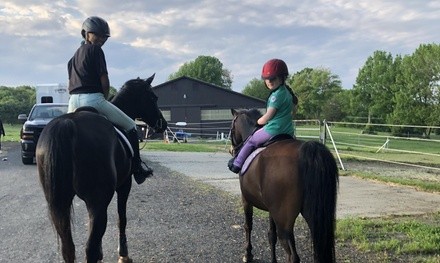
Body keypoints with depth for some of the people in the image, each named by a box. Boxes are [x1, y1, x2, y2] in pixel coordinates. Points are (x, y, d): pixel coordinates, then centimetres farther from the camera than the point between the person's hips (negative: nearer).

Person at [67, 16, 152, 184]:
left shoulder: (74, 56, 23)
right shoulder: (95, 50, -1)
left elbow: (70, 84, 20)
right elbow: (105, 82, -8)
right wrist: (104, 99, 6)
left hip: (73, 101, 7)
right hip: (93, 98, -7)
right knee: (130, 126, 5)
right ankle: (137, 169, 1)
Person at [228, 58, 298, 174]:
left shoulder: (277, 95, -18)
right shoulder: (287, 92, 10)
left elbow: (267, 117, -18)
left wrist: (258, 122, 2)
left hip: (274, 130, -9)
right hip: (288, 131, 9)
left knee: (251, 141, 9)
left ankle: (237, 163, 17)